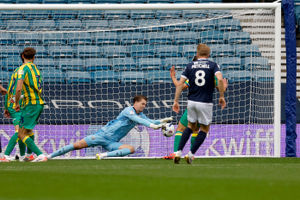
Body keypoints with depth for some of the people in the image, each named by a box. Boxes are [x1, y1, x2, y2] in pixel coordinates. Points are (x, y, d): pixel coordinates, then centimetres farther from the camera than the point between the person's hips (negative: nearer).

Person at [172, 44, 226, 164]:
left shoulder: (190, 66, 7)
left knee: (191, 126, 22)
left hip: (191, 101, 3)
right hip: (205, 103, -3)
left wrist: (176, 101, 5)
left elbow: (180, 84, 1)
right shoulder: (212, 65, 0)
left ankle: (178, 152, 9)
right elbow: (220, 79, -17)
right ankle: (191, 154, 4)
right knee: (204, 129, 14)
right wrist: (221, 96, -8)